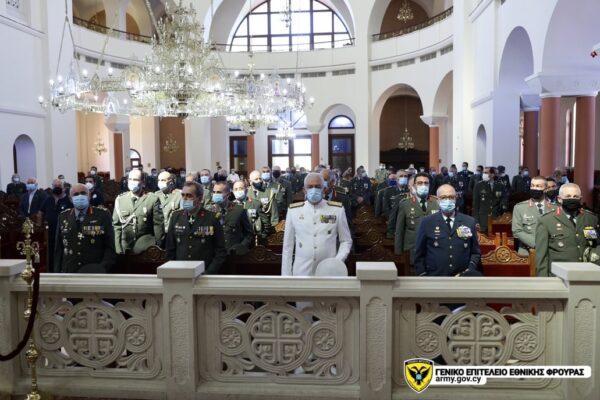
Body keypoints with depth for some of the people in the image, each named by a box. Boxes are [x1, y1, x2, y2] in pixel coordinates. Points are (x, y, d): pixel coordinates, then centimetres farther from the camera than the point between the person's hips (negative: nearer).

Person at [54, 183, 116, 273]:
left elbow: (110, 247, -3)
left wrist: (103, 267, -16)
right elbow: (58, 248, 12)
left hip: (96, 274, -3)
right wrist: (57, 272, 7)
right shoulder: (63, 217, 10)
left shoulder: (103, 215, -1)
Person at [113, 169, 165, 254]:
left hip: (147, 249, -2)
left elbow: (158, 224, -3)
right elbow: (116, 225, 6)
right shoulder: (120, 199, 6)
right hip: (126, 249, 3)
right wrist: (118, 249, 1)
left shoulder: (152, 199, -3)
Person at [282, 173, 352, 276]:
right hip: (302, 273, 0)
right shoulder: (293, 210, 1)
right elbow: (288, 245, 5)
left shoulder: (337, 210, 0)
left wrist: (338, 261, -11)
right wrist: (286, 275, 4)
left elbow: (346, 241, 7)